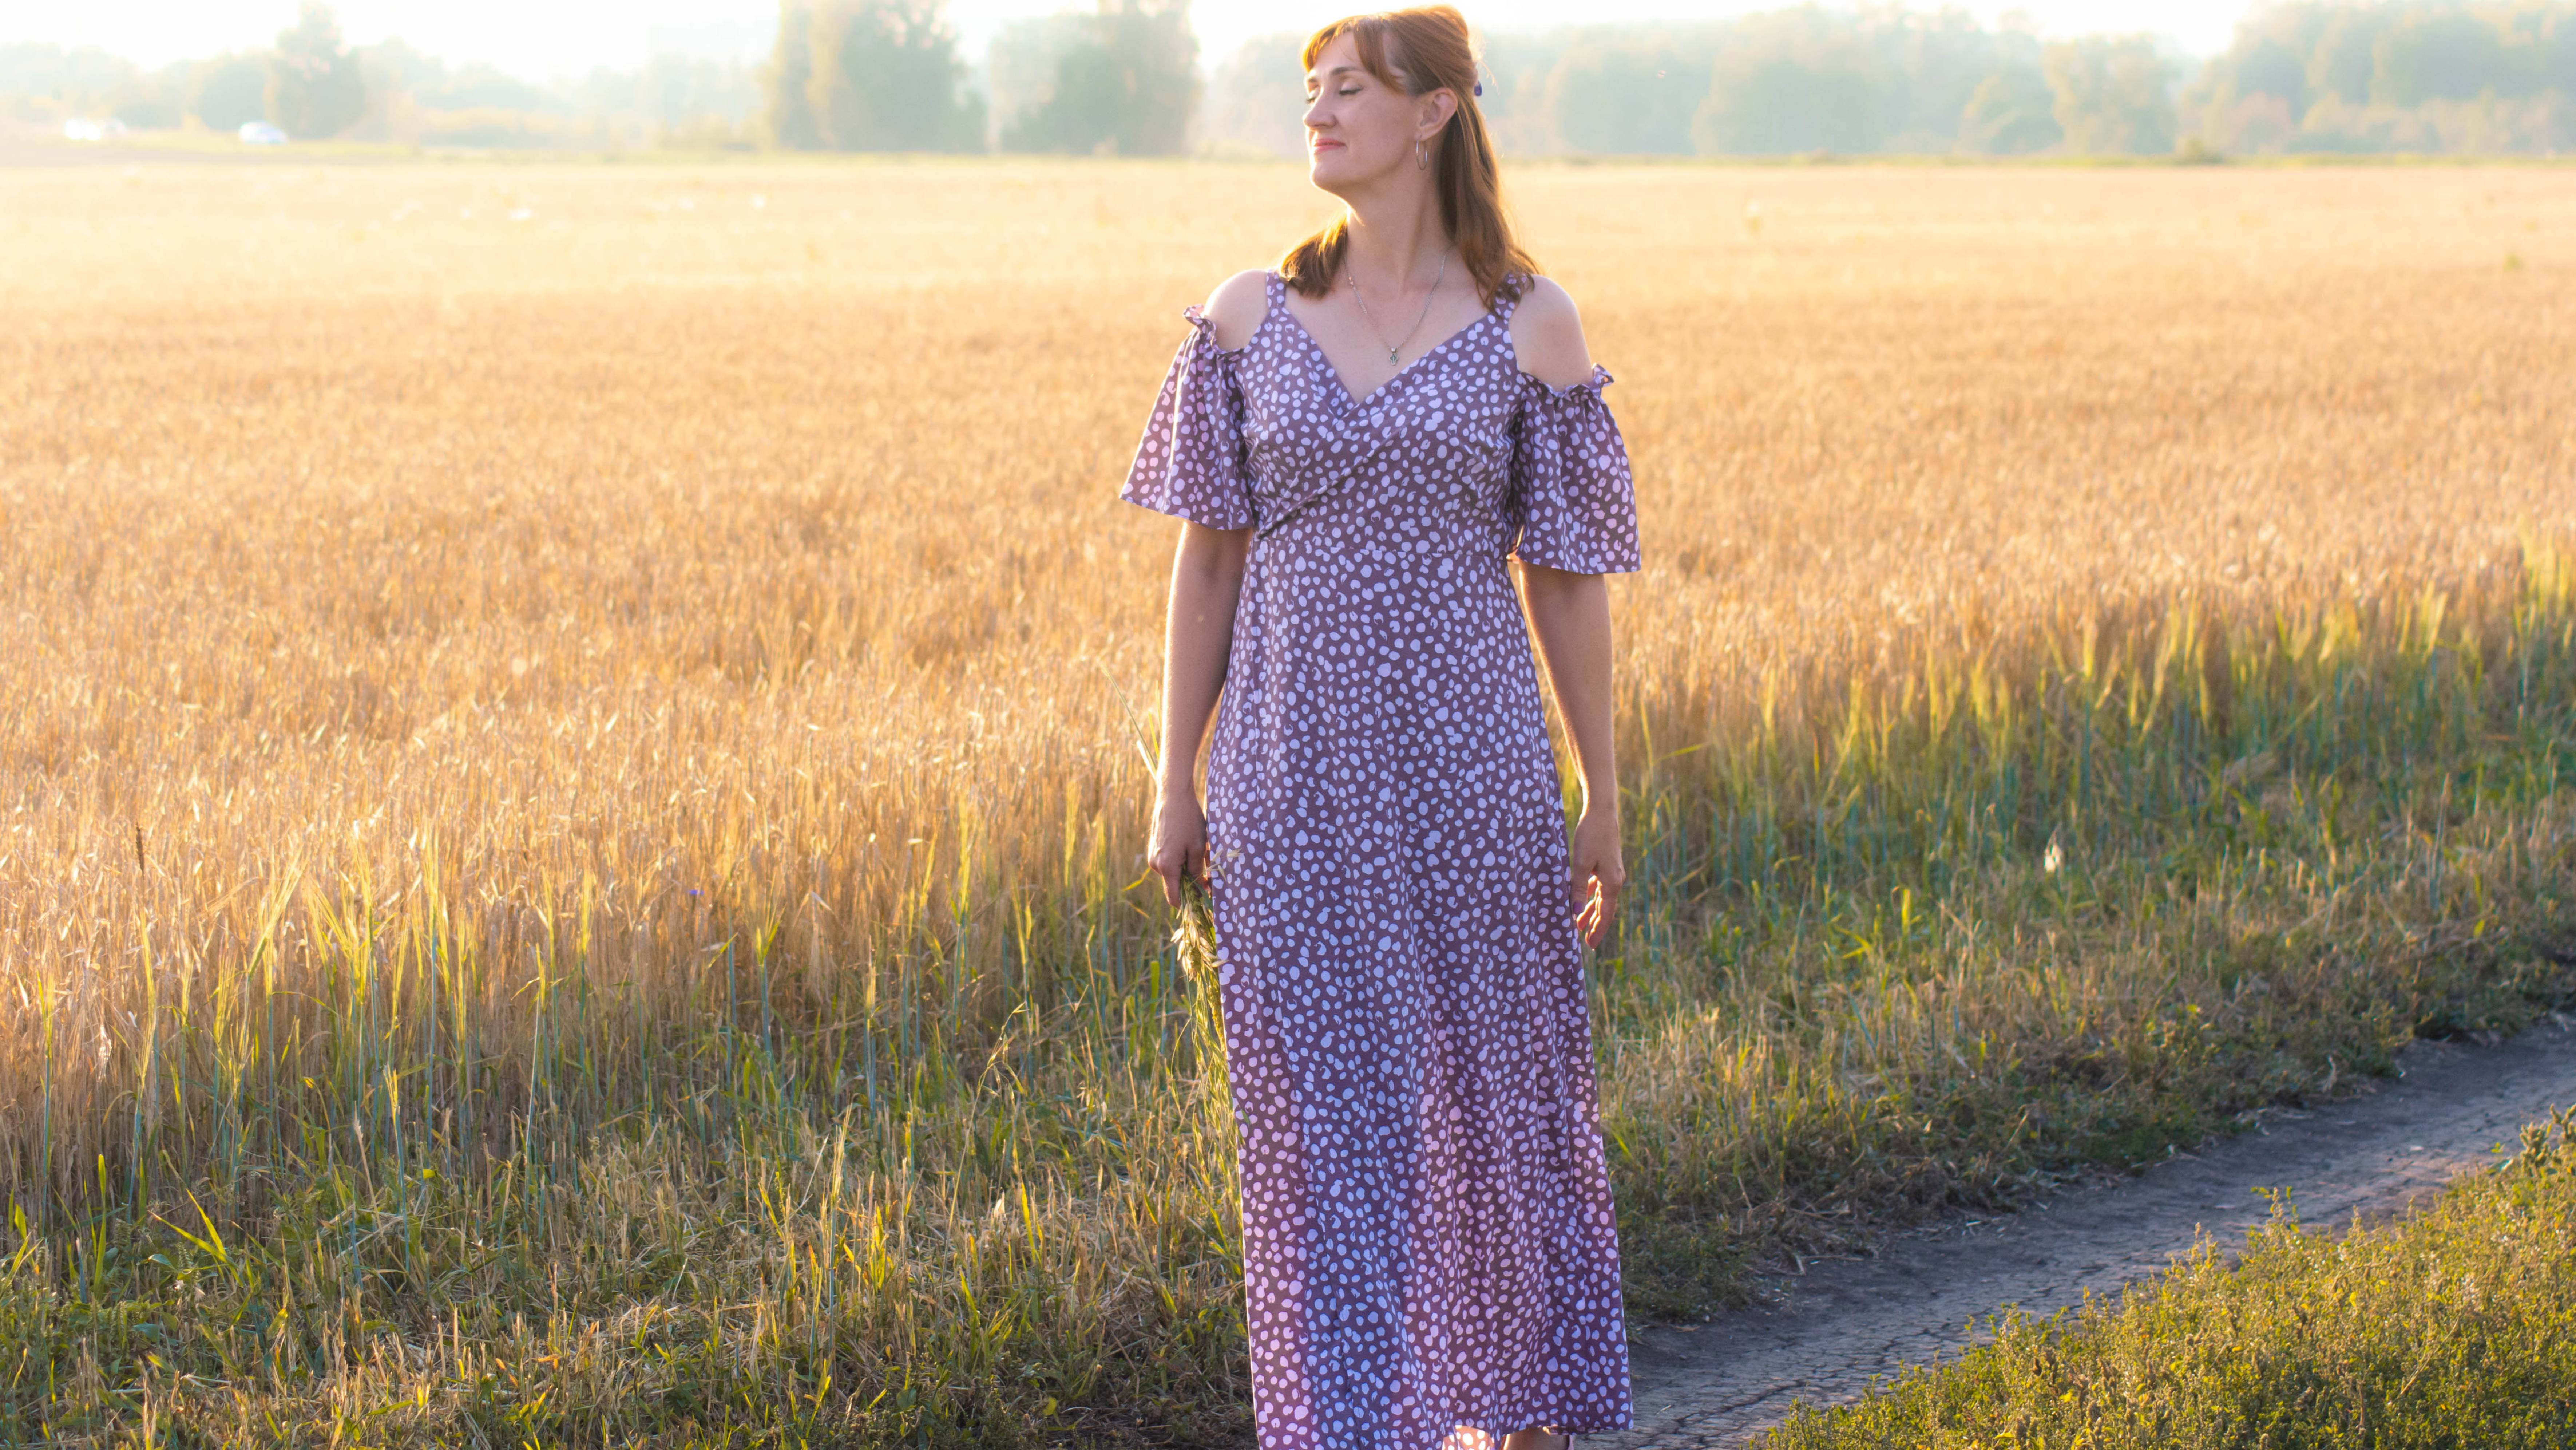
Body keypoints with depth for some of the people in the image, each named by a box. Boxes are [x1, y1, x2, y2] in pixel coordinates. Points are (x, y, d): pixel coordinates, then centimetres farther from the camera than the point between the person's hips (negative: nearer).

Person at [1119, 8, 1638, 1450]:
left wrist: (1605, 805, 3)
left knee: (1495, 1082, 11)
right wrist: (1175, 786, 4)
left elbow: (1567, 576, 2)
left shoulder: (1530, 326, -1)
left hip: (1467, 767, -1)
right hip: (1295, 777, 1)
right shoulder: (1250, 316, 3)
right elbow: (1209, 555, 6)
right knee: (1318, 1111, 2)